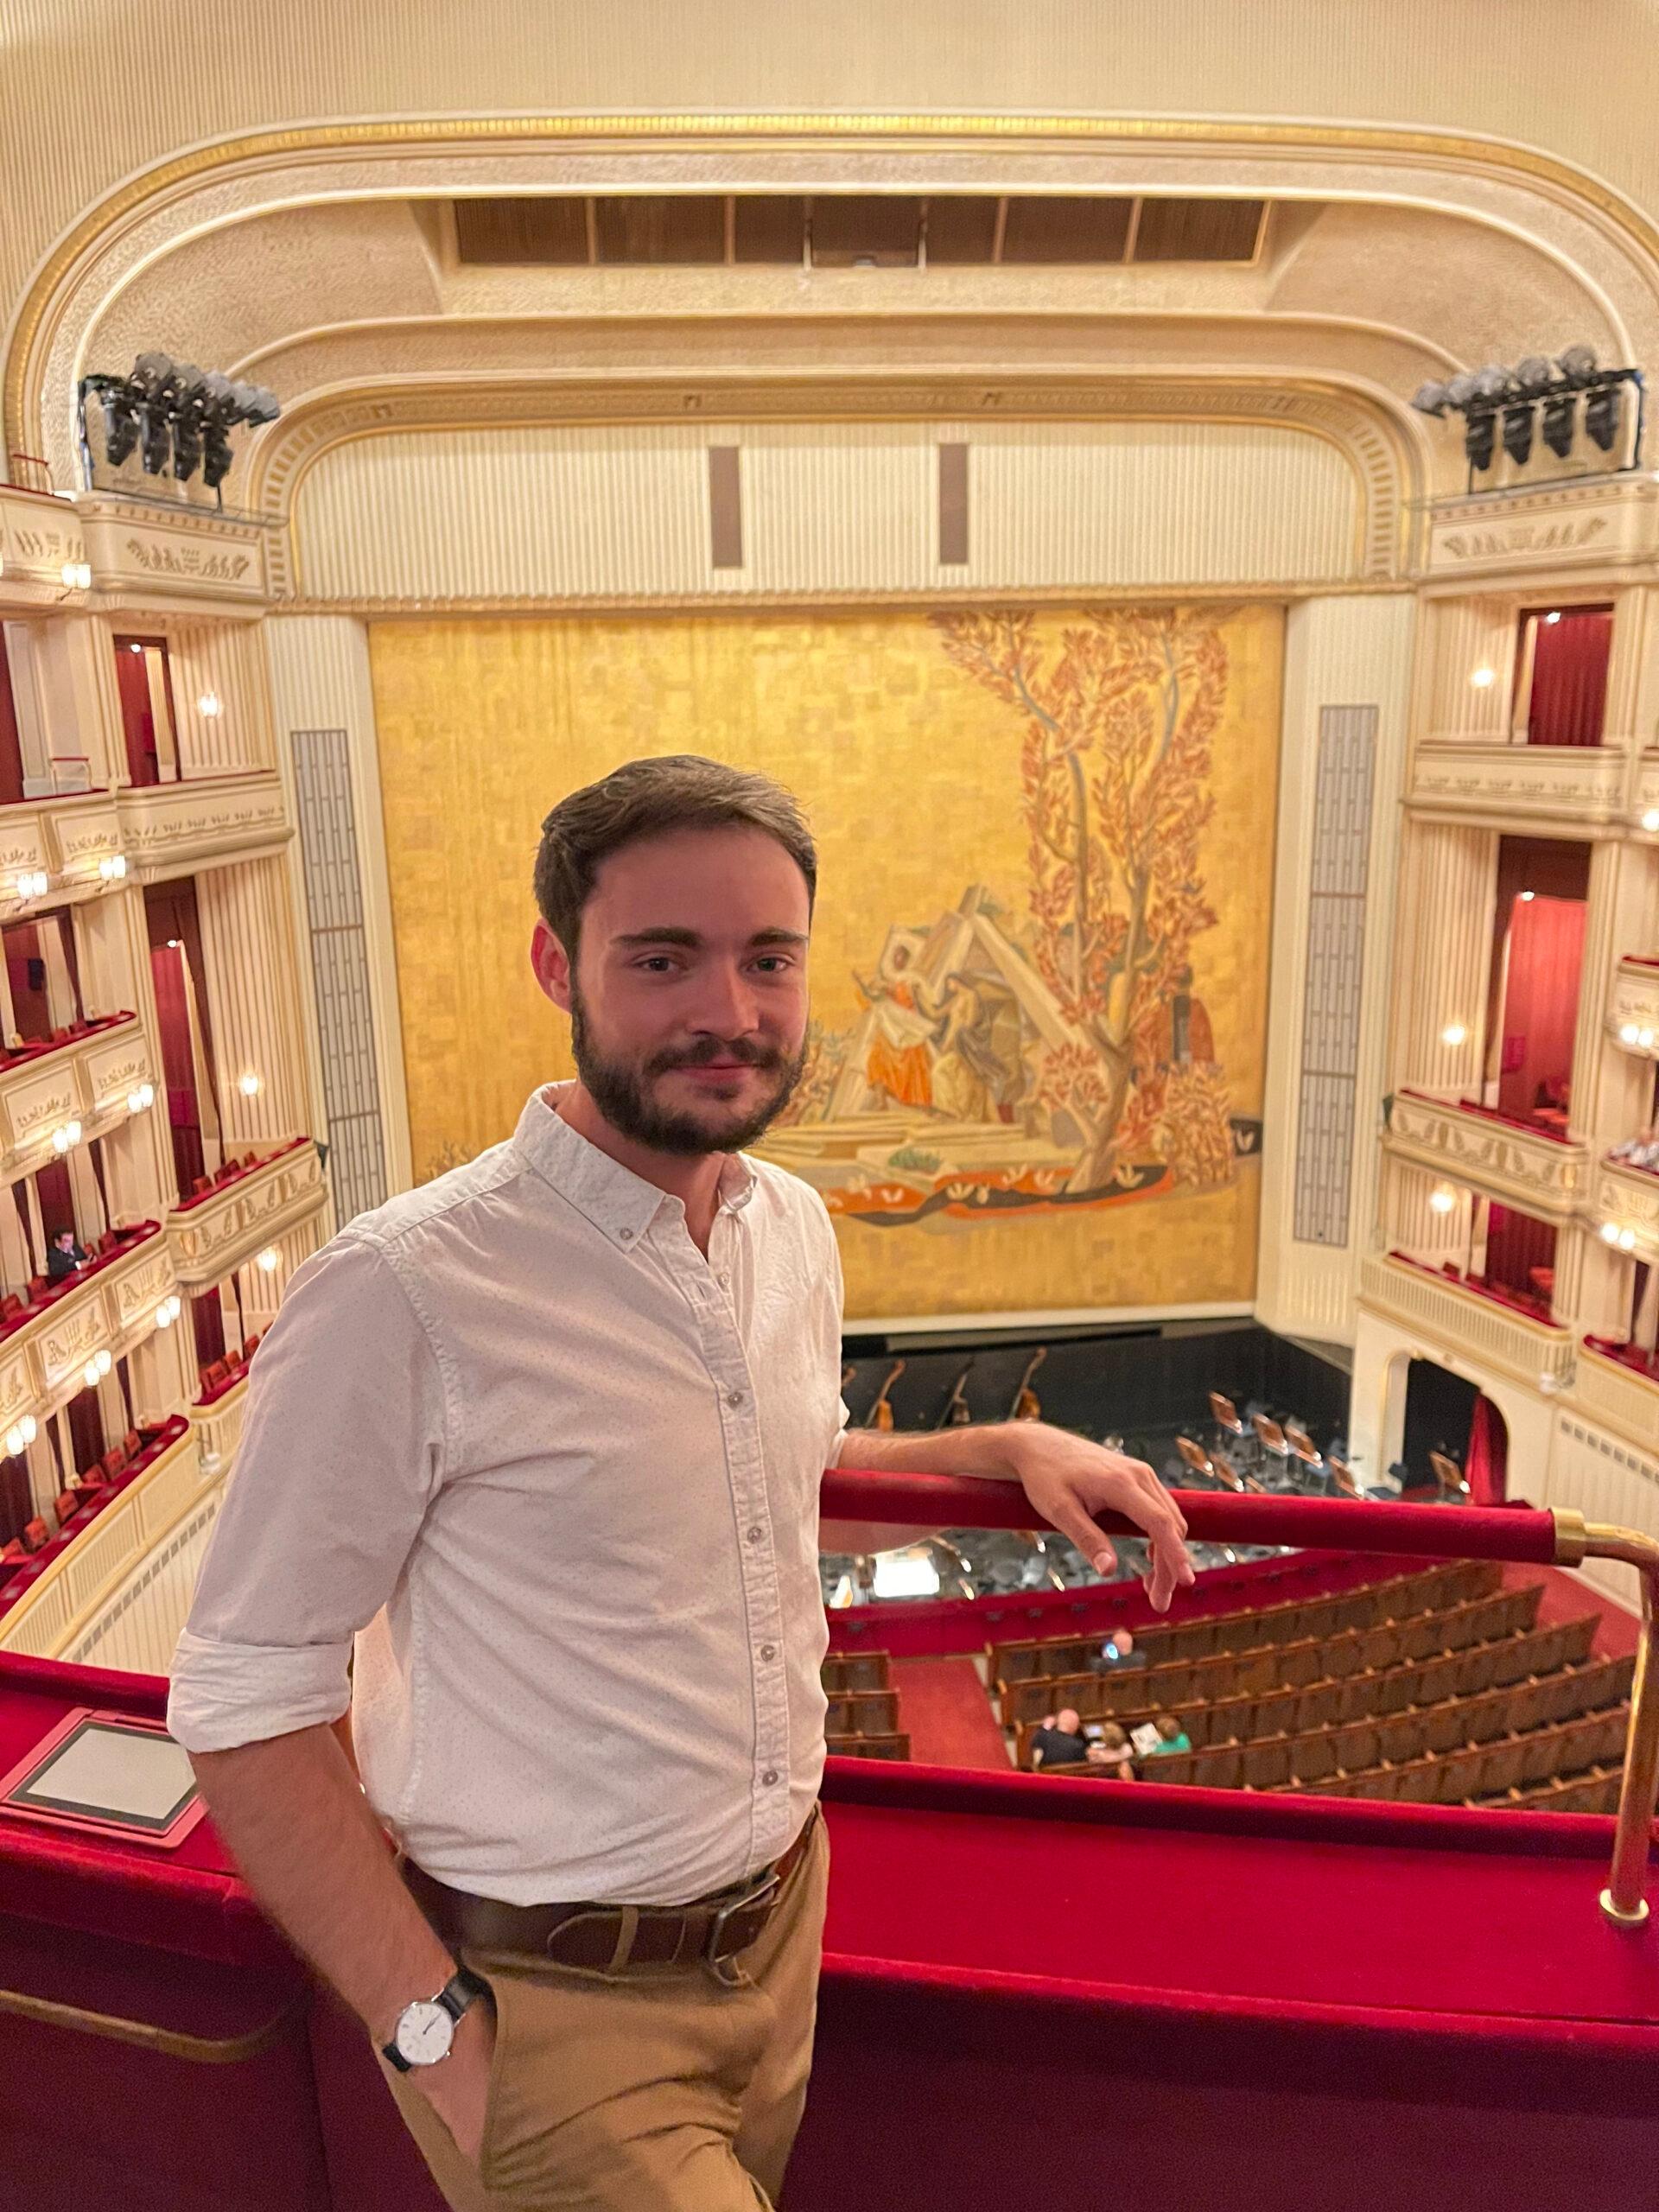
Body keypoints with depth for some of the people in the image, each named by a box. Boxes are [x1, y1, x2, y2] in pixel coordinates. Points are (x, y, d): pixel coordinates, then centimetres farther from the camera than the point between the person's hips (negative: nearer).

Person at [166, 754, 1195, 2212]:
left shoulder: (796, 1230, -1)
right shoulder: (401, 1295, -25)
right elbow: (246, 1707, -17)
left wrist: (1007, 1450, 1)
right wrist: (433, 2030, -18)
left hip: (783, 1924, 6)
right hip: (549, 2007, -6)